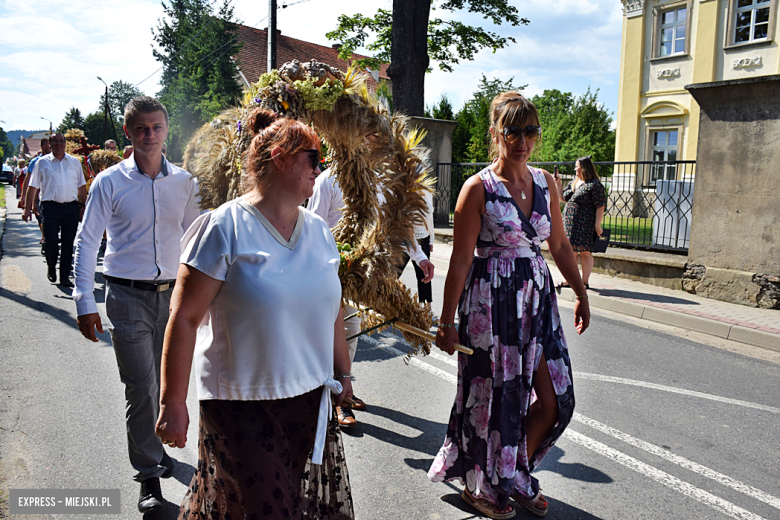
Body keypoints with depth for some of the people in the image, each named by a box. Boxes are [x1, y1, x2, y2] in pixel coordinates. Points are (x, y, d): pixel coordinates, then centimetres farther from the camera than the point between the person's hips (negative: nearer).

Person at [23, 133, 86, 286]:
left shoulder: (74, 162, 13)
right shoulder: (42, 162, 8)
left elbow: (82, 186, 15)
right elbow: (33, 187, 7)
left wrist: (83, 206, 9)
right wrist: (27, 208, 3)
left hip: (71, 207, 2)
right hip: (50, 207, -1)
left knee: (68, 242, 3)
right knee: (50, 240, -9)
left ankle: (65, 276, 11)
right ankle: (51, 268, 19)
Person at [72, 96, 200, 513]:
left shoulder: (184, 182, 5)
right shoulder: (110, 182, -2)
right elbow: (86, 243, -1)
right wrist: (84, 302, -6)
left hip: (173, 294, 3)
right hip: (128, 296, -3)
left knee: (165, 382, 14)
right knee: (142, 387, -3)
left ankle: (153, 445, 39)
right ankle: (149, 475, 12)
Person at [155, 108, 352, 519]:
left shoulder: (319, 231, 7)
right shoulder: (224, 228, -12)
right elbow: (184, 318, -12)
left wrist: (343, 373, 18)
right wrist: (172, 403, -11)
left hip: (309, 401, 6)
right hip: (240, 405, -5)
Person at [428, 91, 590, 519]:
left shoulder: (545, 182, 7)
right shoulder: (478, 188, -10)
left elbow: (559, 245, 16)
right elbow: (460, 261, -11)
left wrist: (580, 293, 17)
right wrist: (447, 321, -11)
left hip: (537, 299, 6)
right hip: (491, 302, -6)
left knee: (552, 398, 8)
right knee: (494, 396, 6)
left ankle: (516, 476, 33)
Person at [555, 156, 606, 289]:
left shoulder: (595, 185, -11)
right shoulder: (574, 181, 14)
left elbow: (600, 207, -14)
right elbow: (563, 197, 25)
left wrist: (597, 225, -18)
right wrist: (558, 183, 13)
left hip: (585, 226, -8)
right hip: (570, 223, 8)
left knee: (584, 253, -1)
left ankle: (585, 282, 7)